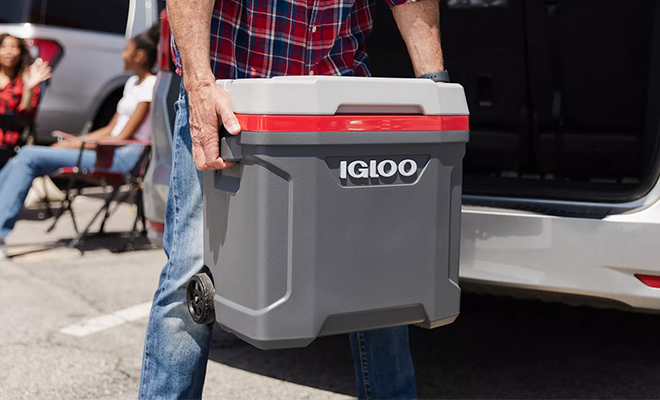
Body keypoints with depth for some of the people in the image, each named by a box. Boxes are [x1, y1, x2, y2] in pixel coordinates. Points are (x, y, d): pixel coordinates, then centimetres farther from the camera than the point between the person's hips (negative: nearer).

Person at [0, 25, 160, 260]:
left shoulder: (152, 86, -7)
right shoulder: (133, 82, 23)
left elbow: (123, 136, -12)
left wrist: (78, 144, -9)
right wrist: (74, 142, 9)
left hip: (125, 155, -9)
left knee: (29, 157, -17)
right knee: (24, 158, -3)